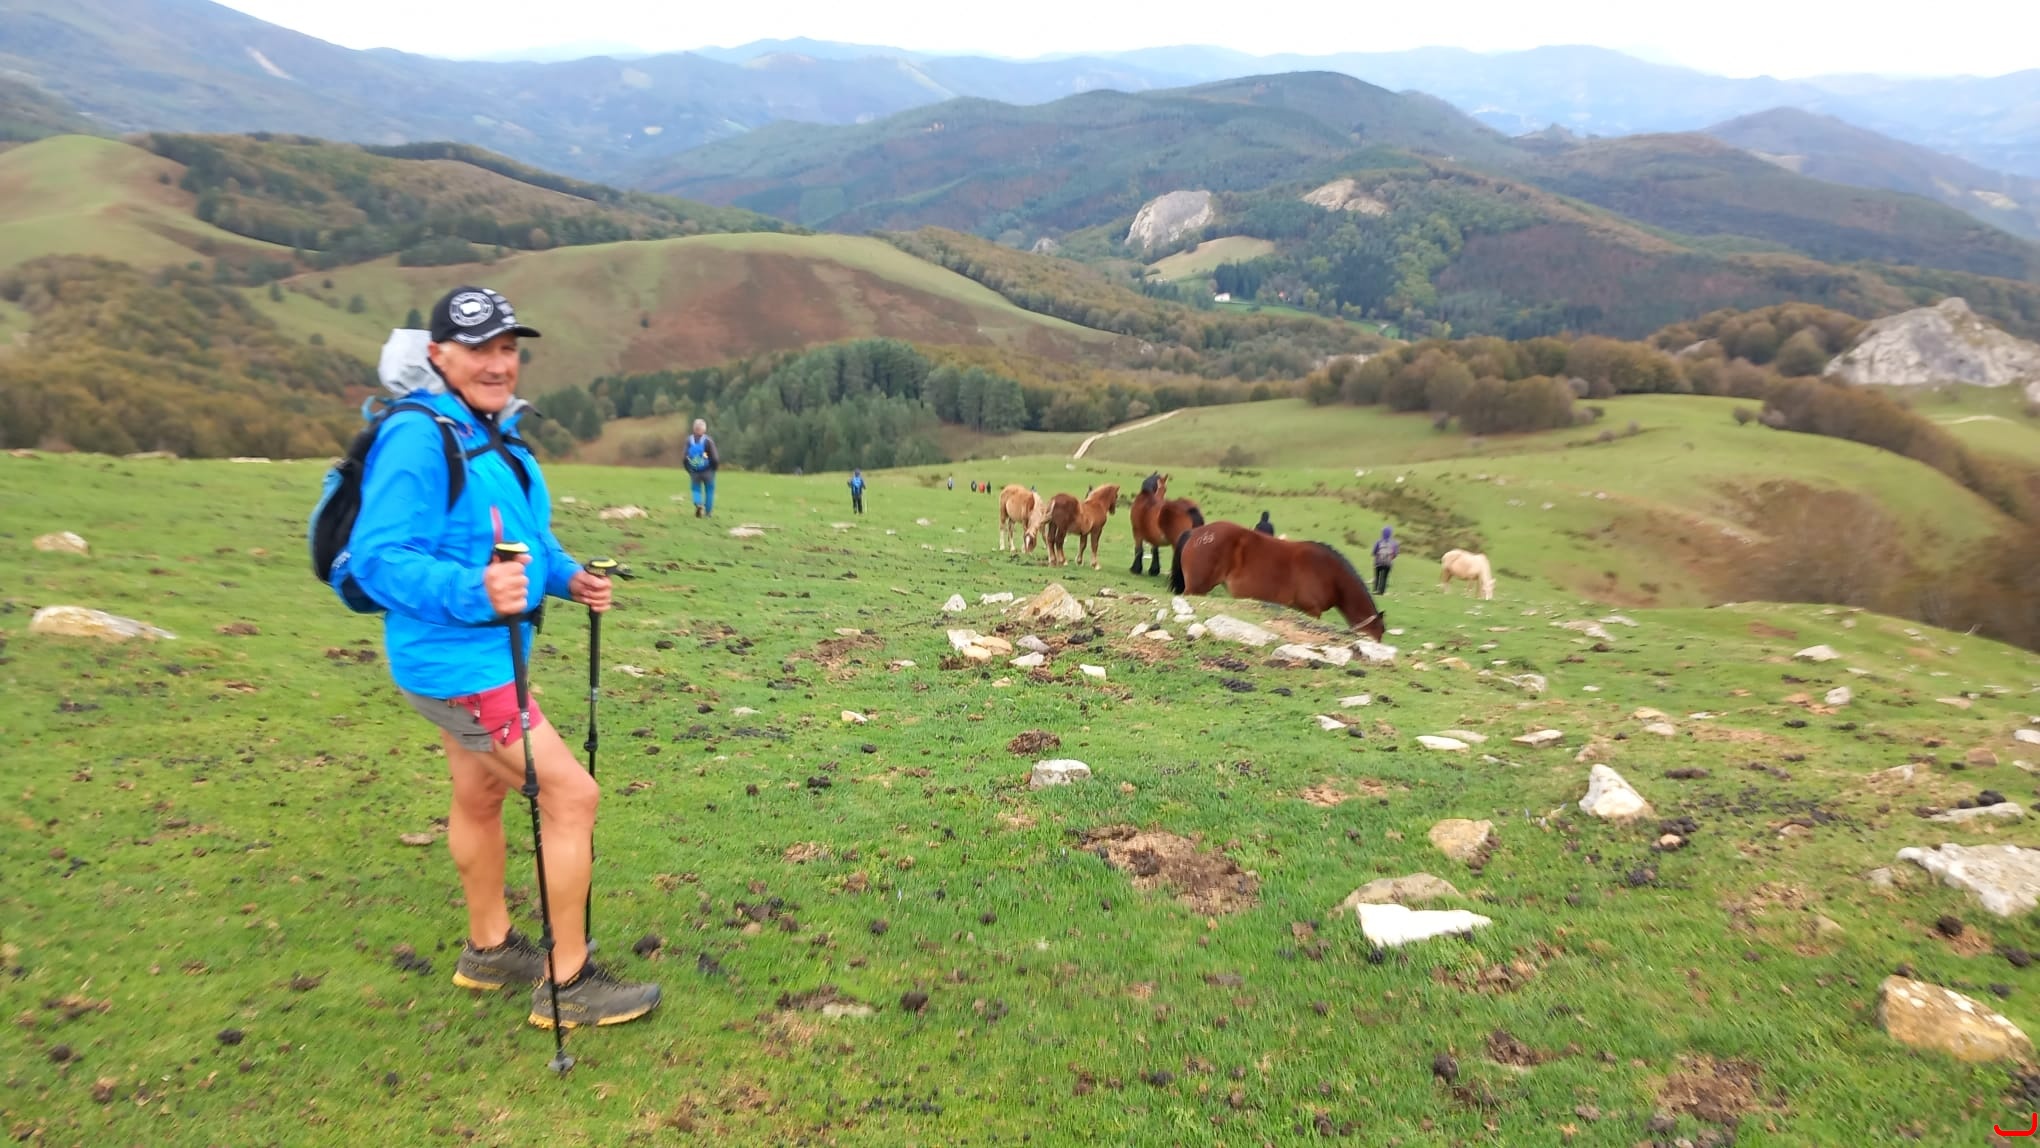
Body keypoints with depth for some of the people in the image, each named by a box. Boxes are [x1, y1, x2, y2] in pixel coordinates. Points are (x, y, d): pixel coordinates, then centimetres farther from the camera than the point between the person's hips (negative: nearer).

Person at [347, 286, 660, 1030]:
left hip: (484, 654, 10)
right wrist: (473, 592, -42)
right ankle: (568, 984, 6)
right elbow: (380, 557, -28)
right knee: (572, 796, -7)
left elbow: (527, 535, 19)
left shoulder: (498, 435, 8)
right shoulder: (418, 439, -21)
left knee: (479, 797, 22)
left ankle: (489, 951, 42)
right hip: (456, 663, -10)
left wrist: (568, 577, 2)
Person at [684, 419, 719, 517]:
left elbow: (685, 458, 0)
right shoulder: (708, 441, -14)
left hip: (694, 472, 2)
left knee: (696, 490, 13)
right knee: (709, 491, 12)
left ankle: (698, 504, -16)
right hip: (707, 471, -2)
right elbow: (715, 458, -13)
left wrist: (689, 470, 13)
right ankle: (708, 513, 16)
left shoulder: (689, 440, -2)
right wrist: (714, 468, 7)